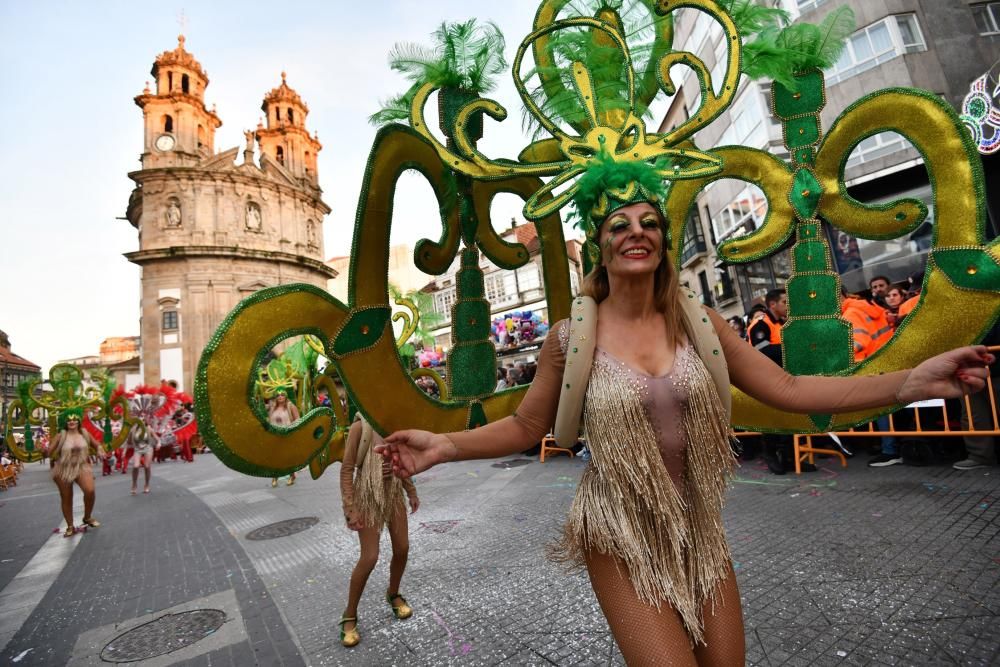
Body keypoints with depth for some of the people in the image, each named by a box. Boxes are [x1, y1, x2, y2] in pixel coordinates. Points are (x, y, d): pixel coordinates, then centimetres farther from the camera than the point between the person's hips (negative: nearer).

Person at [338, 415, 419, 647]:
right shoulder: (360, 426, -16)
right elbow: (347, 469, -15)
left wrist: (411, 492, 15)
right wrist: (350, 508, -18)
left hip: (394, 493, 6)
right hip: (369, 496, -6)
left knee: (402, 549, 10)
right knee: (369, 558, -4)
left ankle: (393, 594, 37)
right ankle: (349, 616, 18)